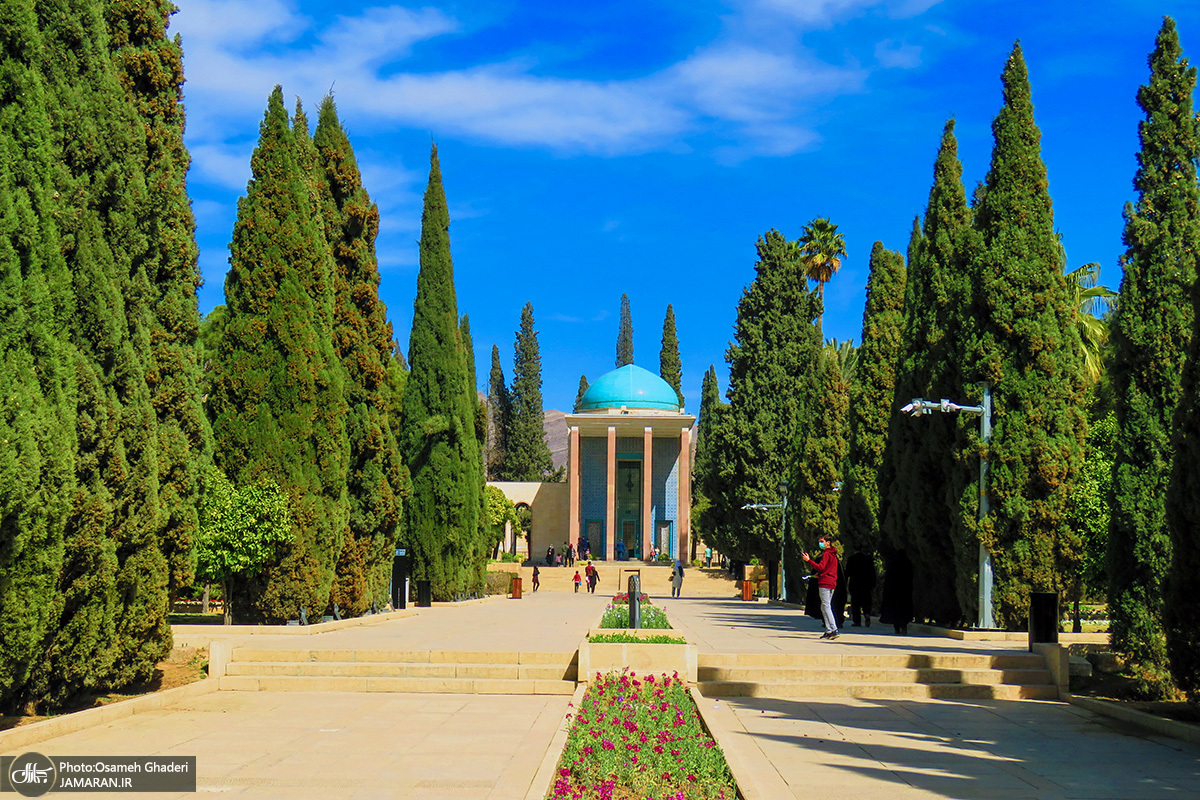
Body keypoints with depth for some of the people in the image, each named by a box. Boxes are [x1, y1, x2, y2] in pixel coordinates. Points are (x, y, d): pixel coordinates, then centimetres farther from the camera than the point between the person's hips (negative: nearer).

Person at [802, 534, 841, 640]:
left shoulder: (826, 554, -10)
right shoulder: (833, 554, 20)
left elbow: (821, 567, -20)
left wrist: (809, 560, -20)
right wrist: (820, 574, 21)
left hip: (825, 583, -10)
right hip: (832, 583, 10)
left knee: (826, 607, -12)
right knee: (824, 607, 13)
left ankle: (834, 629, -20)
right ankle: (828, 631, 11)